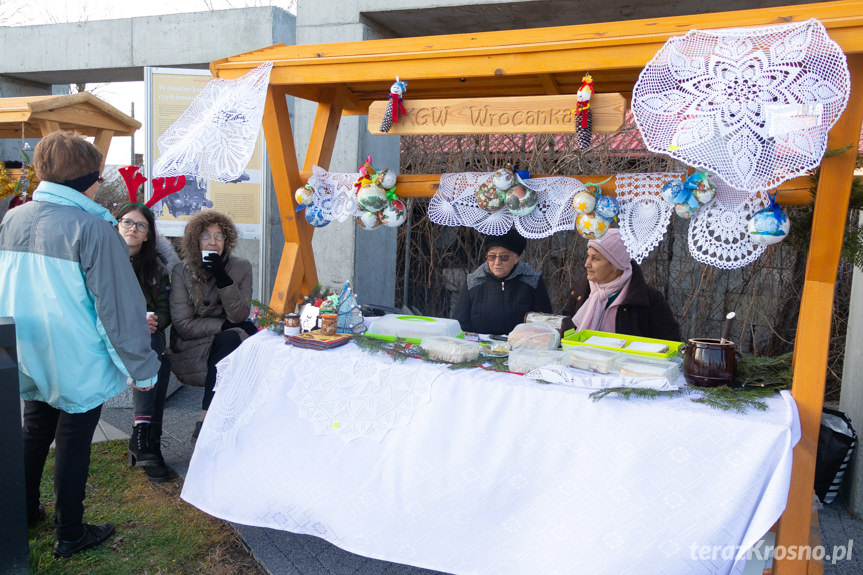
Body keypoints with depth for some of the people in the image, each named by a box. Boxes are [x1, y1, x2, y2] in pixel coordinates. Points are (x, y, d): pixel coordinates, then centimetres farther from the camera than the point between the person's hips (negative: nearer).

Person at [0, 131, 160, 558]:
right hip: (77, 364, -6)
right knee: (73, 444, 7)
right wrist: (142, 366, -11)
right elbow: (120, 305, -19)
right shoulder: (93, 229, -20)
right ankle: (70, 535, 21)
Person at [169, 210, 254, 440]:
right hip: (192, 351, -2)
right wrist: (224, 325, -14)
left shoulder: (241, 267, 1)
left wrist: (223, 277, -20)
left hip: (229, 344, 2)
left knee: (229, 340, -32)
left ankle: (206, 421, -27)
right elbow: (183, 325, -9)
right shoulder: (182, 271, -3)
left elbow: (239, 316, -11)